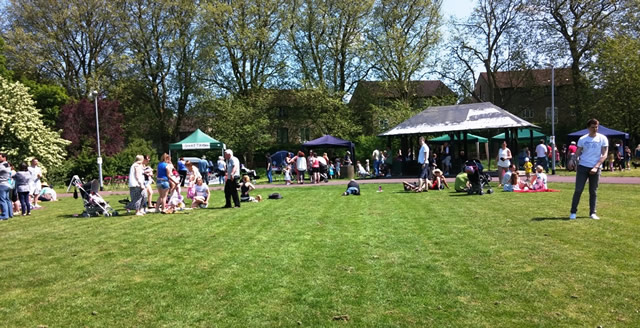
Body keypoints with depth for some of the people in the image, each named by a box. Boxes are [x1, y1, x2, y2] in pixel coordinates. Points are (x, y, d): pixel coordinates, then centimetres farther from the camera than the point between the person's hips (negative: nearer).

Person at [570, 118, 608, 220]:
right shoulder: (582, 139, 4)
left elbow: (604, 155, -4)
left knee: (593, 191, 6)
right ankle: (573, 212, 2)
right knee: (578, 190, -4)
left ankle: (592, 213, 15)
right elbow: (577, 153, 6)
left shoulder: (602, 138, 1)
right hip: (582, 166, 0)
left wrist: (596, 167, -14)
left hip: (595, 168, 0)